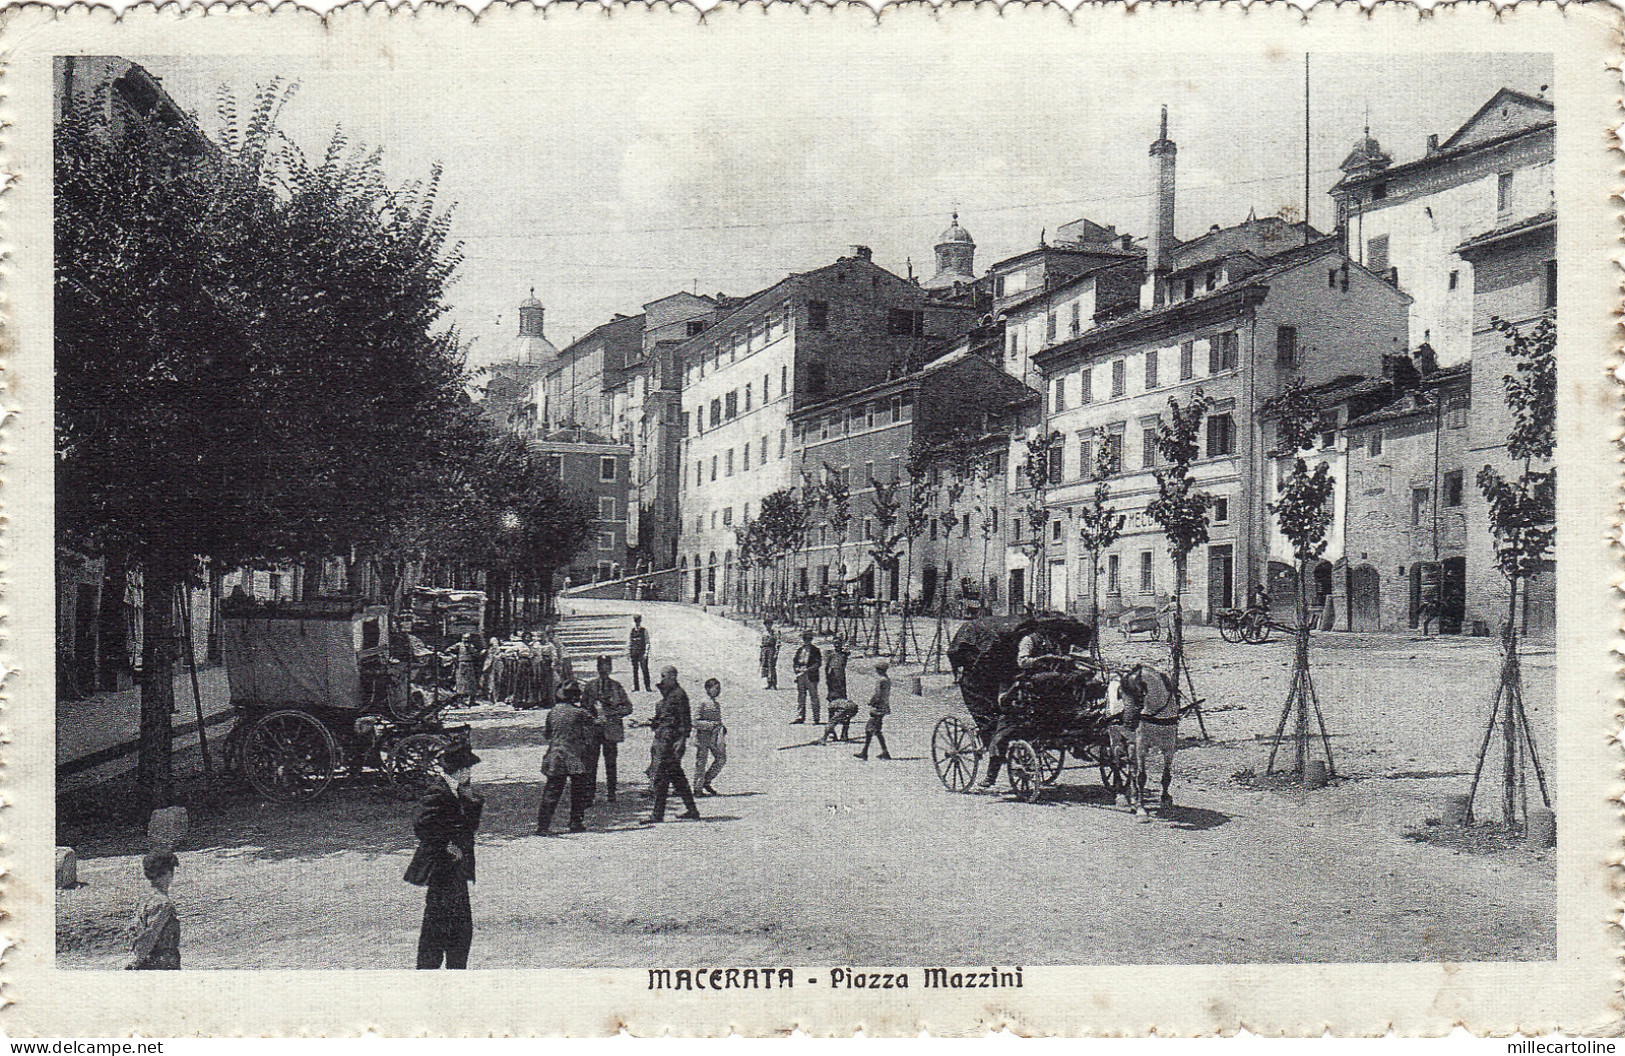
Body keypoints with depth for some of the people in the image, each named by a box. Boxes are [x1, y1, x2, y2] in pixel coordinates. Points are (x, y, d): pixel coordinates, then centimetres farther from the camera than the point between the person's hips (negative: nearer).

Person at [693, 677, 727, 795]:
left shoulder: (717, 703, 12)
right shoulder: (703, 703, -13)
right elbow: (696, 722, -17)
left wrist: (721, 727, 10)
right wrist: (712, 724, -22)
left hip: (714, 736, 8)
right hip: (703, 735, -8)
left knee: (721, 758, 6)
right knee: (701, 762, -1)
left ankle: (706, 782, 18)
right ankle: (698, 789, 7)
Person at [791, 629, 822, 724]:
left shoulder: (816, 650, 3)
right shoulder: (799, 650, 17)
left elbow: (818, 663, -7)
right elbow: (794, 662, 17)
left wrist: (808, 669, -19)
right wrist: (796, 668, -5)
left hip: (811, 677, -5)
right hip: (800, 677, 5)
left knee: (814, 698, -3)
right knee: (800, 698, 6)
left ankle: (816, 718, 0)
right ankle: (800, 717, 12)